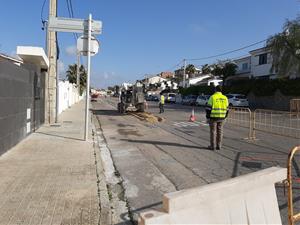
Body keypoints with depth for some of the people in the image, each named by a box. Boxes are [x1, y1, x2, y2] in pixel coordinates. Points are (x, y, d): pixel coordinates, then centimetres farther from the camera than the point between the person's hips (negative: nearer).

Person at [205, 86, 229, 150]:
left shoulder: (212, 97, -9)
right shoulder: (225, 98, 5)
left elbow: (209, 108, -12)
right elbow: (226, 109, 9)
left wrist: (208, 117, -4)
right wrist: (224, 117, 17)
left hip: (213, 117, -4)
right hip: (221, 118, 4)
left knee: (213, 131, 2)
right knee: (219, 131, 10)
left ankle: (212, 146, 5)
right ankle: (219, 146, 13)